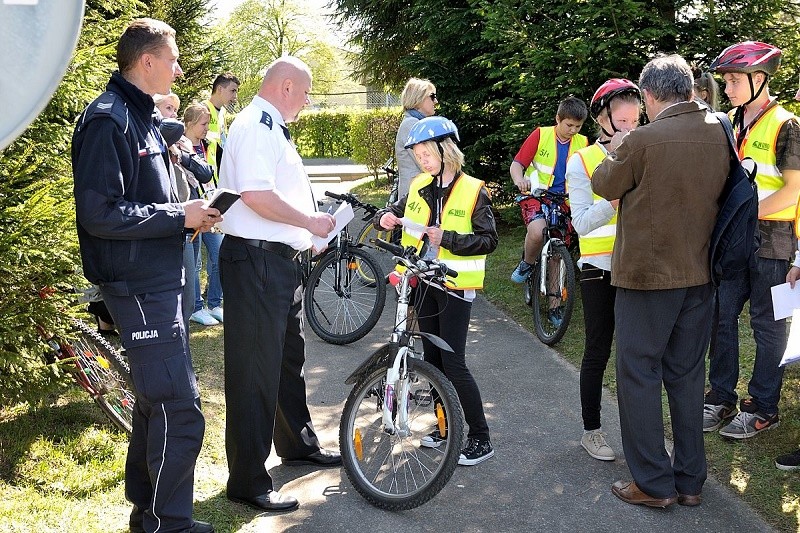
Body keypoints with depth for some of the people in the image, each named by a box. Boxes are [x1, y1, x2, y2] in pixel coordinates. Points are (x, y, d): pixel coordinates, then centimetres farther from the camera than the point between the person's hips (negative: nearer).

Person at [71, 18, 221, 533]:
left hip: (161, 278, 10)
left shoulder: (145, 117, 15)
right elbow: (99, 214, -22)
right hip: (138, 284, -10)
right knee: (181, 410, -7)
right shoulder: (107, 120, -15)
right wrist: (179, 216, -17)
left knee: (158, 398, 17)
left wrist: (191, 213, 6)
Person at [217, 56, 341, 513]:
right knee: (255, 369, -4)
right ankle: (248, 480, 5)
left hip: (282, 259, 11)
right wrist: (309, 222, -17)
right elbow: (256, 195, -28)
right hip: (257, 260, -11)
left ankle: (298, 443, 41)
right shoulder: (258, 126, -16)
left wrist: (308, 233, 20)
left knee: (289, 357, 23)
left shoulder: (272, 127, 18)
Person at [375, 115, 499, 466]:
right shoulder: (419, 188, 7)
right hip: (424, 282, 6)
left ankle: (481, 439, 2)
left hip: (454, 286, -6)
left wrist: (447, 238, -23)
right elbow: (395, 212, 18)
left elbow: (488, 240, -12)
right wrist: (385, 218, -5)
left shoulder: (472, 191, -8)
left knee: (453, 362, -8)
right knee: (432, 358, 12)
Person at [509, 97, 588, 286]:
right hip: (535, 195, -4)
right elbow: (517, 164, -6)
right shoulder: (541, 135, -3)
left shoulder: (582, 143, 6)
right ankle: (526, 264, -2)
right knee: (537, 231, -30)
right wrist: (519, 180, -29)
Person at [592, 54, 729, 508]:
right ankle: (690, 481, 22)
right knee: (688, 375, 14)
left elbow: (605, 186, -3)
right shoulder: (720, 134, 0)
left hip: (647, 272, -6)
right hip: (700, 274, 6)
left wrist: (615, 152, 16)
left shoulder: (644, 139, -18)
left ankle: (654, 483, 9)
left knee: (640, 373, 5)